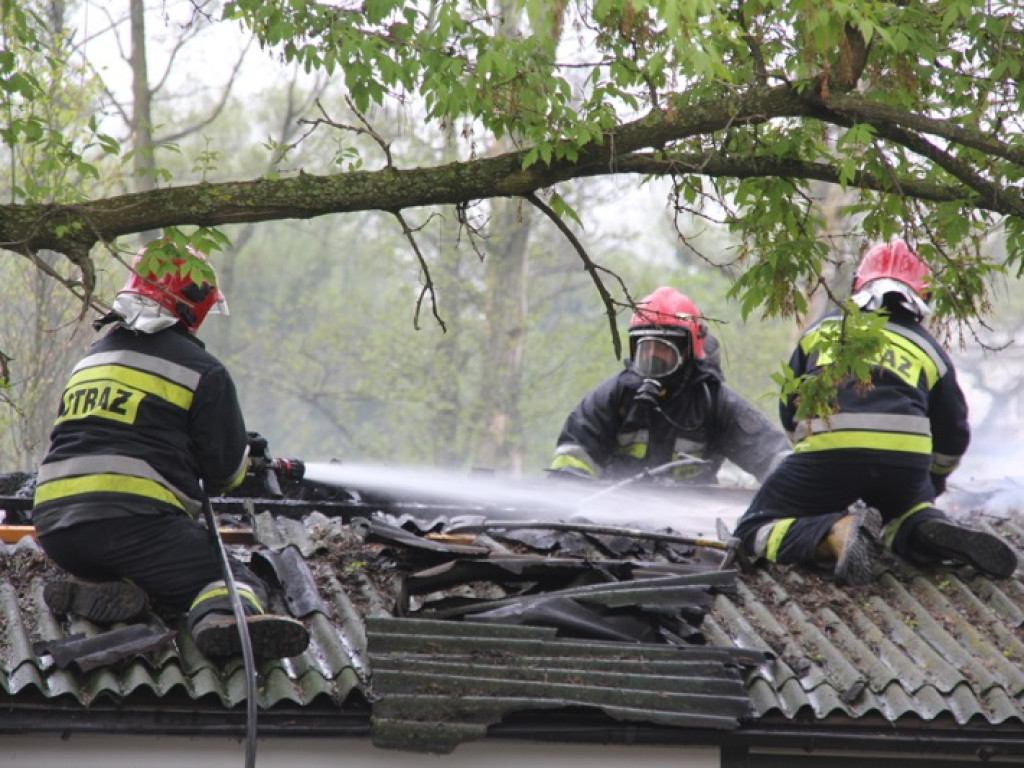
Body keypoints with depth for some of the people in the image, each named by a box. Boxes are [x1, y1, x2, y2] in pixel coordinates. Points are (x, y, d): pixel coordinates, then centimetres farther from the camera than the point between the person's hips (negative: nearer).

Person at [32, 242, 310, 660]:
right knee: (237, 579, 0)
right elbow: (228, 471, 7)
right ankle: (226, 617, -36)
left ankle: (87, 592, -4)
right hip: (136, 523, -6)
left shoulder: (92, 359, 26)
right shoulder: (203, 370, 5)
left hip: (54, 530, 6)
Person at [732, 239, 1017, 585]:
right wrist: (933, 483, 53)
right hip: (908, 459, 2)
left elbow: (789, 410, 29)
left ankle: (837, 534, -23)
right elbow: (953, 437, 32)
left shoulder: (824, 327, 26)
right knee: (906, 512, 33)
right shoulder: (927, 348, 27)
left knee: (754, 534, 7)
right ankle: (933, 531, -5)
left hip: (829, 445, -2)